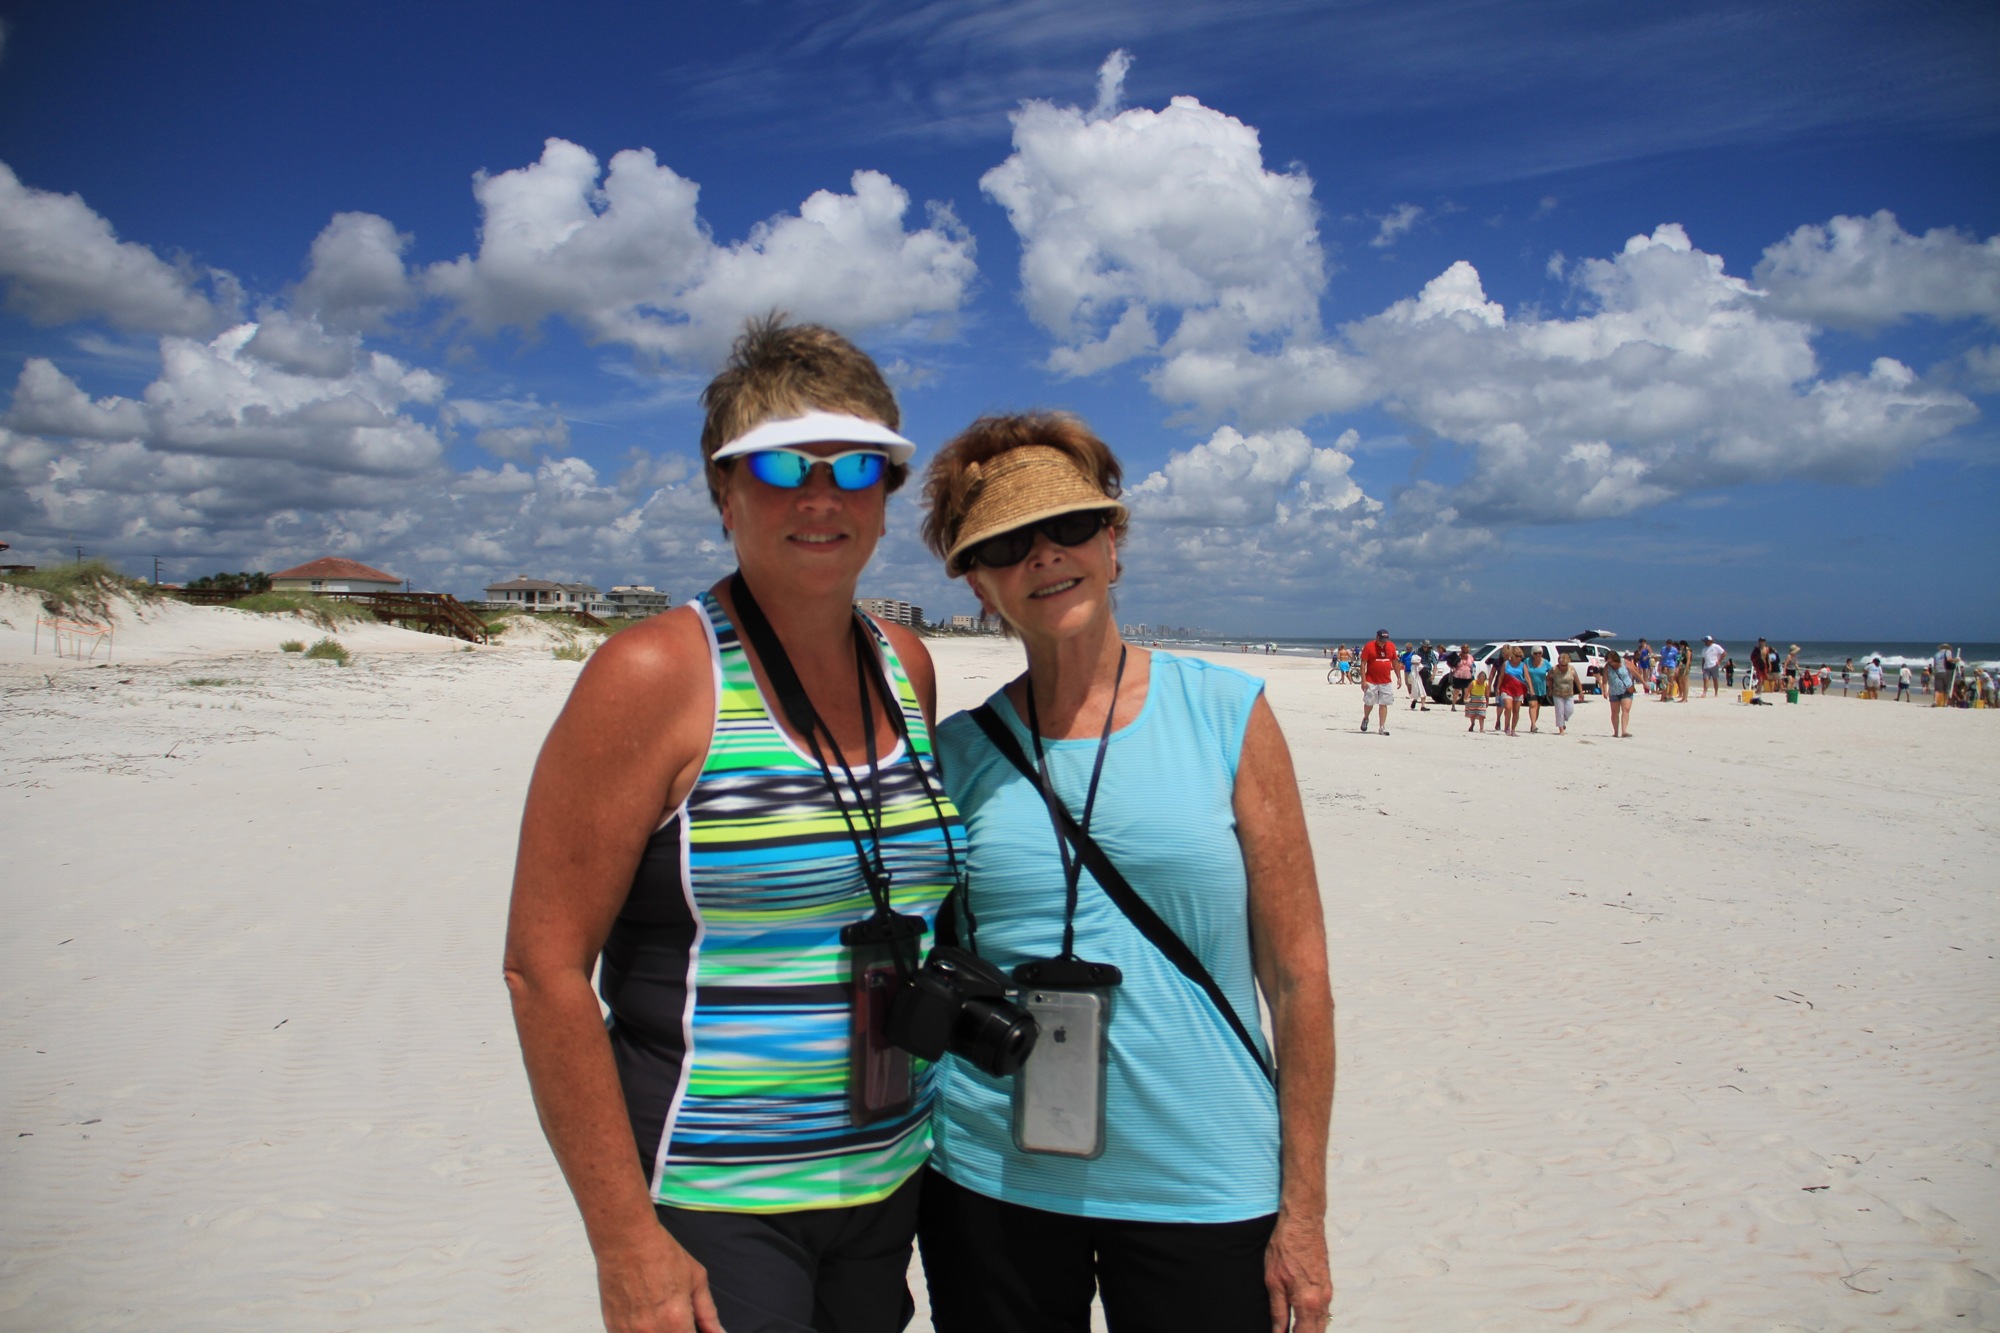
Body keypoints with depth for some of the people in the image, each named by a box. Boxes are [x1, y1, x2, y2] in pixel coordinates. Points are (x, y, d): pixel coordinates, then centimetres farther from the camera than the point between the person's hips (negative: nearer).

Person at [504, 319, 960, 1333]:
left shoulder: (906, 666, 4)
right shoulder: (654, 675, -15)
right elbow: (545, 967, -15)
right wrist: (625, 1241, -15)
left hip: (888, 1177, 6)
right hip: (711, 1204, -5)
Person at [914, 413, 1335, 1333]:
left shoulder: (1224, 714, -4)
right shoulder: (959, 751, 1)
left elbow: (1298, 974, -3)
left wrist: (1303, 1212, -3)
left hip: (1200, 1187, -1)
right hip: (990, 1181, 2)